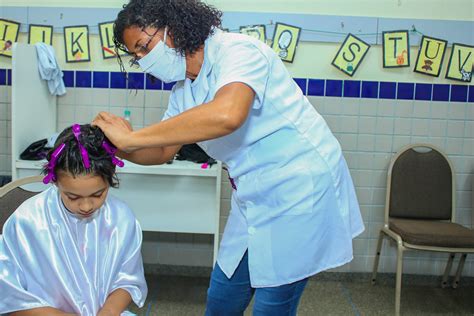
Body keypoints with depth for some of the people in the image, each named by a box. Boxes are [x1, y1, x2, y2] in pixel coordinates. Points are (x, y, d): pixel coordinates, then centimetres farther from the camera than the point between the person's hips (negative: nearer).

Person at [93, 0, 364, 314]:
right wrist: (117, 147, -6)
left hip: (301, 190, -8)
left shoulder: (238, 50, -19)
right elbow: (163, 151, 14)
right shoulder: (183, 90, 7)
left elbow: (226, 115, -40)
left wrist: (132, 137, -32)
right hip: (253, 200, 8)